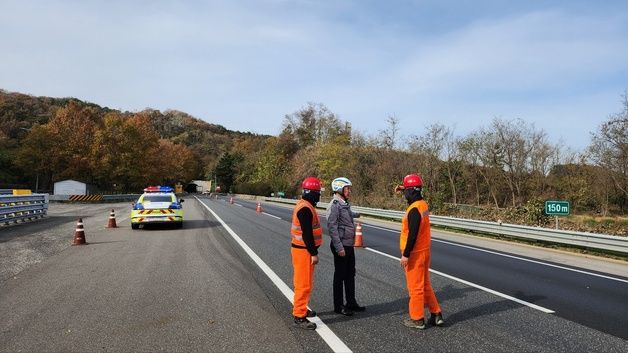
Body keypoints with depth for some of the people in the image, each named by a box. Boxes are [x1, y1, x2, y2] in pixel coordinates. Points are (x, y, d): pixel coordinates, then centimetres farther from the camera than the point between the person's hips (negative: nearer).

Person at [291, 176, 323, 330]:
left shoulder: (304, 205, 12)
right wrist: (314, 253, -21)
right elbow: (307, 234, -25)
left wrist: (313, 251, 23)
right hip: (304, 251, -11)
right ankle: (299, 316, 2)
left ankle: (302, 309, 35)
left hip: (303, 249, 11)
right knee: (303, 284, -5)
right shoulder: (305, 209, -21)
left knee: (305, 282, 21)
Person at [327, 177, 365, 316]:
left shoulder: (345, 204, 11)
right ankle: (338, 306, 15)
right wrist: (339, 247, -23)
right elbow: (332, 227, -21)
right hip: (341, 246, -9)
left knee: (350, 274, 16)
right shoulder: (334, 205, -17)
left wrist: (355, 214, 45)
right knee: (340, 276, 2)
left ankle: (351, 303, 29)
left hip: (349, 245, 9)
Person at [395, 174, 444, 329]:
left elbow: (412, 234, -24)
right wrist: (403, 189, 20)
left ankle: (417, 319, 13)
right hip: (424, 251, 9)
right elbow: (414, 195, 32)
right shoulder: (423, 203, 6)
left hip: (415, 253, -9)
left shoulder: (414, 210, -22)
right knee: (425, 284, 18)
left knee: (415, 286, 2)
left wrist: (405, 254, -21)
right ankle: (436, 314, 24)